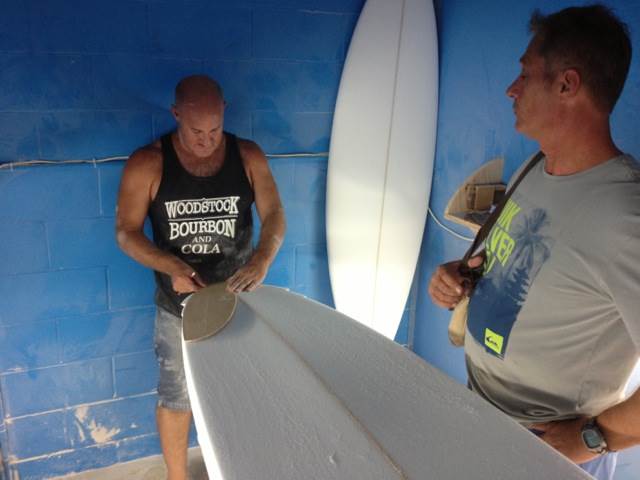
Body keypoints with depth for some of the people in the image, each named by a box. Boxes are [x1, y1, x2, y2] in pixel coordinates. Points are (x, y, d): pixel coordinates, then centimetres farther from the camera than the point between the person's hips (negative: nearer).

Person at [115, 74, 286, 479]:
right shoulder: (147, 164, -13)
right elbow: (126, 231, -10)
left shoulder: (249, 157, -7)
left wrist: (264, 257, -31)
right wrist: (171, 266, -27)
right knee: (176, 397, 15)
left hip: (238, 299, 2)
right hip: (179, 305, -1)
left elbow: (275, 215, -10)